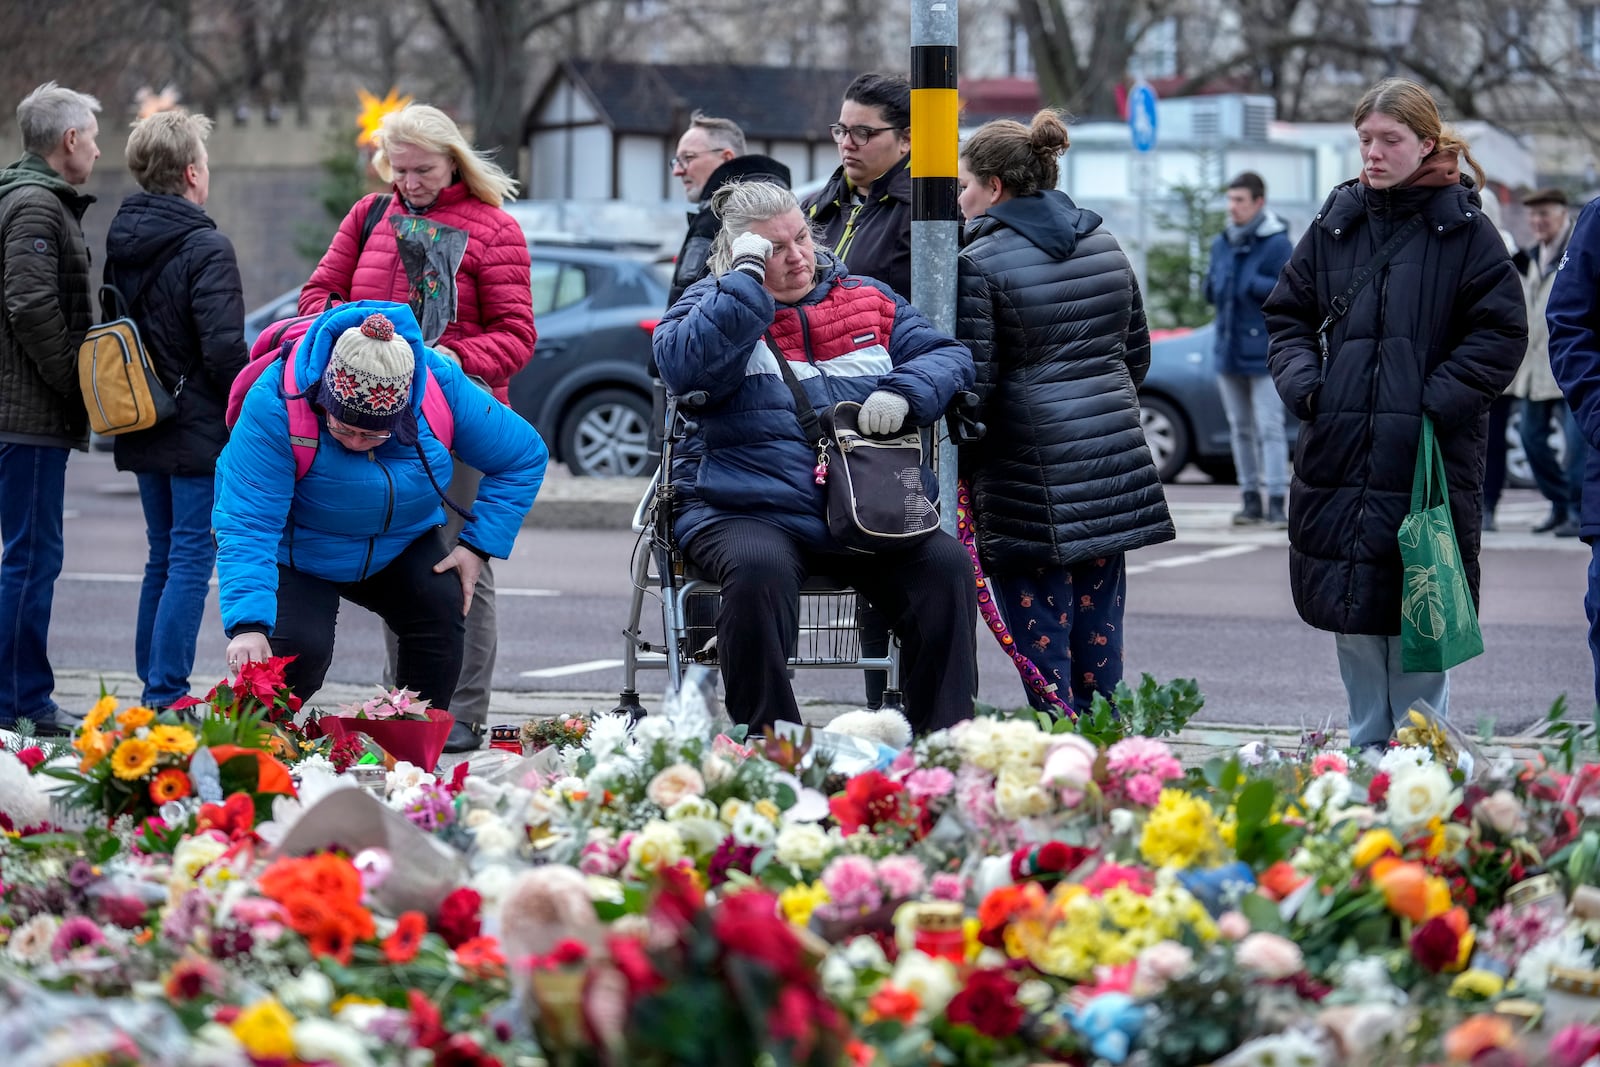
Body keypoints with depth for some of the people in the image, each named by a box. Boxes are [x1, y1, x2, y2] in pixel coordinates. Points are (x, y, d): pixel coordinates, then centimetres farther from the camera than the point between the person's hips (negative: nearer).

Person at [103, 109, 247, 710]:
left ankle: (153, 688, 19)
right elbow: (224, 350, -21)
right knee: (191, 560, -5)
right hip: (200, 432, -8)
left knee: (162, 559, 16)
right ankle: (165, 698, -8)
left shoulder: (120, 243, 9)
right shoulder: (206, 249, -16)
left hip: (142, 433, 8)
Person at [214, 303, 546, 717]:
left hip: (400, 545, 3)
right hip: (295, 554, -3)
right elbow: (247, 523, -37)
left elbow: (525, 456, -8)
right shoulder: (274, 403, -35)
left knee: (441, 607, -22)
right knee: (300, 647, -26)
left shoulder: (443, 385, -25)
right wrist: (247, 625, -48)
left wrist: (478, 546, -15)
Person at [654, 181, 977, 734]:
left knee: (947, 566, -21)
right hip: (747, 513, -4)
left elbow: (947, 356, 15)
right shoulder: (712, 304, 9)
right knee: (759, 571, -37)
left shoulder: (869, 299, 19)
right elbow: (684, 368, -13)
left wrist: (904, 392, -7)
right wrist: (746, 277, -10)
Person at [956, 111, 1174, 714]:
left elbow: (973, 383, -14)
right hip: (1114, 462, 7)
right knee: (1098, 636, 11)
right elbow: (1137, 354, 18)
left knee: (1041, 639, -3)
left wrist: (956, 468, -3)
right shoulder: (1105, 245, 11)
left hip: (1031, 477, -7)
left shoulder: (979, 263, -11)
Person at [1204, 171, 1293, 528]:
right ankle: (1251, 500, 16)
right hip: (1228, 351, 7)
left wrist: (1251, 285, -18)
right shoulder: (1221, 244, 11)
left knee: (1269, 428, -9)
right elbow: (1211, 290, 15)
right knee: (1241, 429, 10)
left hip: (1264, 353, -7)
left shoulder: (1277, 244, -9)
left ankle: (1276, 502, -10)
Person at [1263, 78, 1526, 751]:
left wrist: (1437, 400, -13)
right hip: (1339, 458, 4)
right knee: (1350, 619, 8)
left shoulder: (1465, 232, -1)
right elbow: (1286, 317, 17)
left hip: (1430, 461, -4)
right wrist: (1303, 385, -1)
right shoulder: (1334, 226, 10)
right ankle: (1366, 749, 18)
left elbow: (1501, 334, -4)